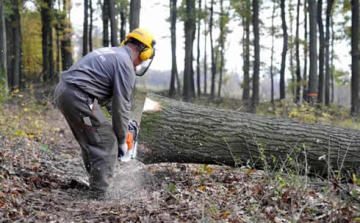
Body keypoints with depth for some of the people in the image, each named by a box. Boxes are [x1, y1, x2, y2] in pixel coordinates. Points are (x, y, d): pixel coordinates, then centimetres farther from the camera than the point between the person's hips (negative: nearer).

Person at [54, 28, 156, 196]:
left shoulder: (110, 53, 24)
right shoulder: (125, 64, -5)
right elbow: (121, 105, -6)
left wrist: (121, 124, 29)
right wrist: (122, 140, 5)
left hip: (62, 90, 10)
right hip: (77, 96, -10)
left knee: (90, 141, 21)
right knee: (107, 143, -1)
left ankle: (95, 186, 28)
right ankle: (99, 194, 1)